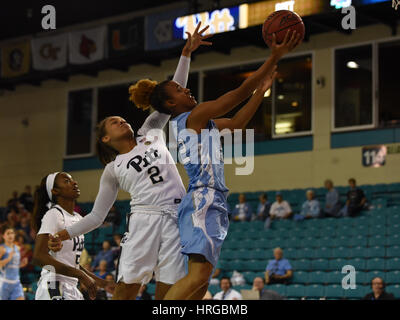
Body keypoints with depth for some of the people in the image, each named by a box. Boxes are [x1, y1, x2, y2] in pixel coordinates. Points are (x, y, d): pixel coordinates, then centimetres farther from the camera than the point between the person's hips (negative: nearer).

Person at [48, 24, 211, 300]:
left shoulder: (150, 135, 19)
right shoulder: (112, 169, 15)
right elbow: (97, 215, 16)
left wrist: (186, 54, 10)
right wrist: (67, 233, 2)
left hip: (175, 219, 1)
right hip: (144, 219, -1)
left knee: (167, 293, -2)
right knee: (125, 290, -11)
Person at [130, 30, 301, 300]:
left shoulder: (202, 123, 22)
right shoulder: (193, 117, -5)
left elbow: (236, 123, 30)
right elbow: (240, 93, -7)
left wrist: (262, 90, 27)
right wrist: (275, 58, -4)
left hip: (211, 203, 10)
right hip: (203, 200, -10)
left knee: (202, 281, 5)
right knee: (199, 273, -22)